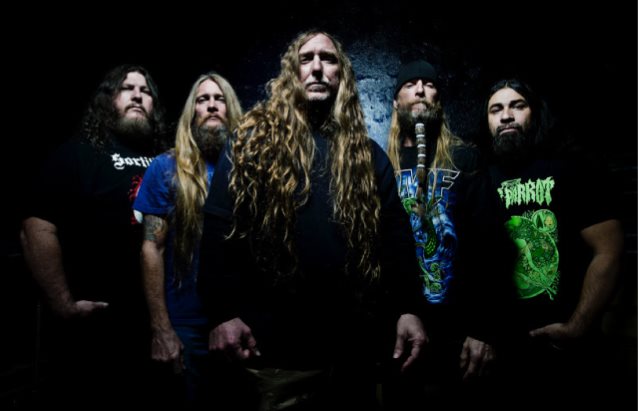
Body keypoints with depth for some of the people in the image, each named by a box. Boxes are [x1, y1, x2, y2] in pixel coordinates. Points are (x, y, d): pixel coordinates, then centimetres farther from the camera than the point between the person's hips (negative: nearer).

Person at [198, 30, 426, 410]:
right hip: (276, 342, -3)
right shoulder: (255, 141, 4)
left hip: (356, 342, 3)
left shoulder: (368, 153, 12)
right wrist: (224, 312, -13)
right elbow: (220, 229, -4)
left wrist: (408, 308, -1)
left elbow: (395, 235, 9)